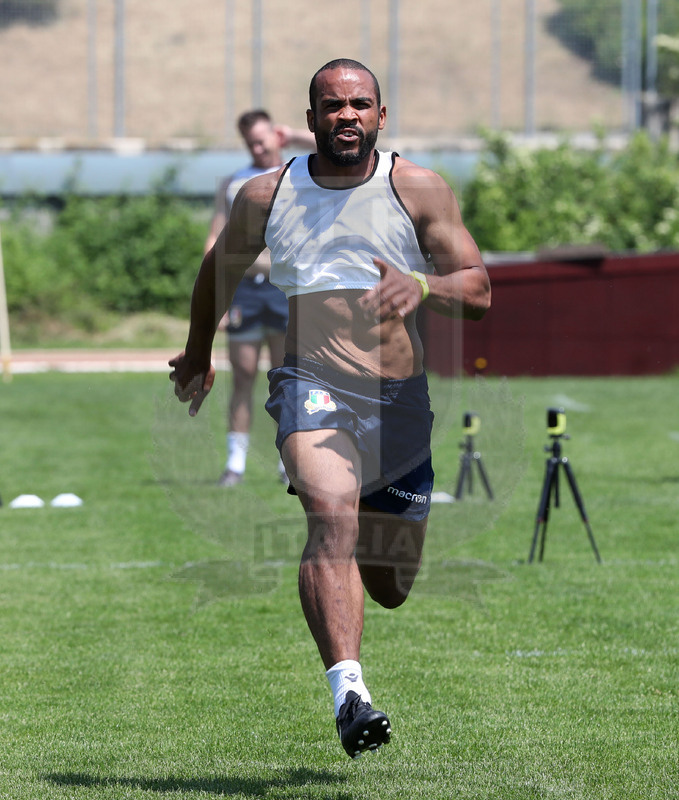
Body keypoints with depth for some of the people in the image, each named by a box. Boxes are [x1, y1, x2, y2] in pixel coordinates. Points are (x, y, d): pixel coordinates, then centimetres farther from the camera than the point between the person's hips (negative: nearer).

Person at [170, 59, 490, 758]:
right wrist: (197, 354, 35)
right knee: (332, 513, -31)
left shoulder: (419, 190, 1)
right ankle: (348, 688, -44)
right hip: (312, 385, -2)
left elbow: (479, 292, -2)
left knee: (390, 588, 10)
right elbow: (219, 270, 23)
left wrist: (422, 286, -24)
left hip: (399, 396, 2)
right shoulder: (266, 196, 4)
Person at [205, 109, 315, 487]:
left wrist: (296, 138, 7)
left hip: (286, 289, -1)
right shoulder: (233, 184, 16)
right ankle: (235, 463, 1)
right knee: (243, 378, -1)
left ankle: (290, 463, 5)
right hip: (244, 289, 1)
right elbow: (215, 240, 10)